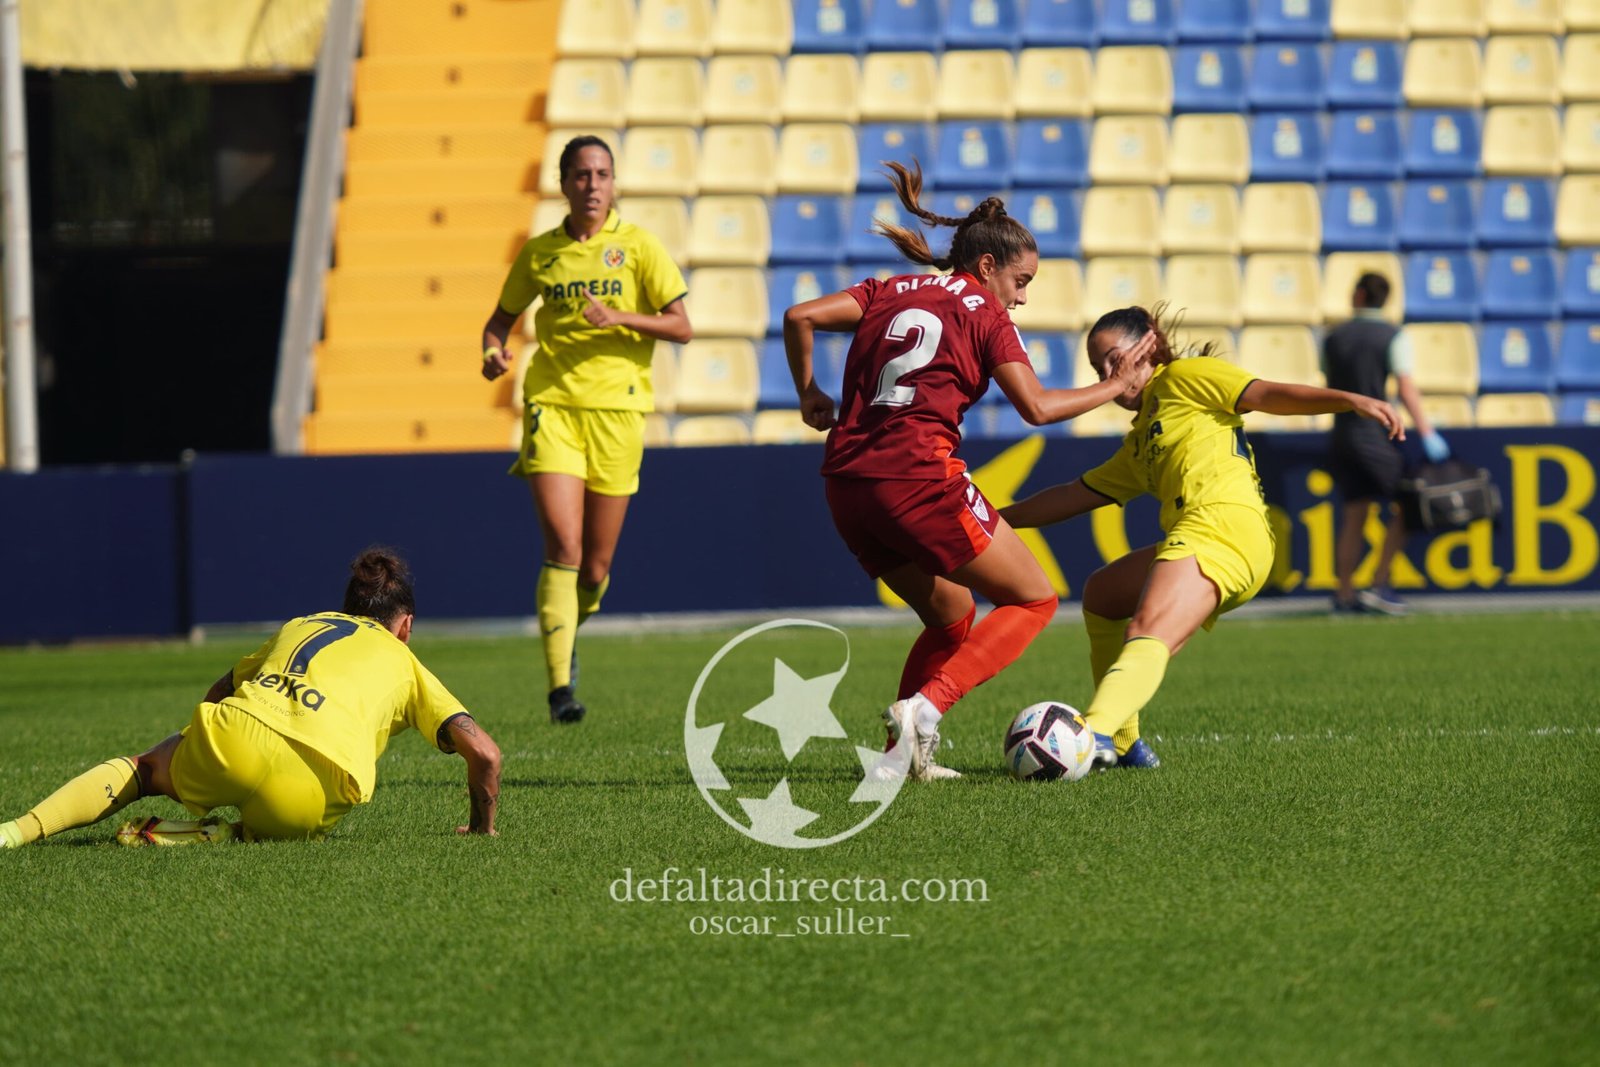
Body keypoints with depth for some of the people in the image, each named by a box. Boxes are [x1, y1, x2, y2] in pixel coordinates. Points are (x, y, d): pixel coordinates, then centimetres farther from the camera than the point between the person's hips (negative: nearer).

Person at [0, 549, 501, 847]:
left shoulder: (297, 626, 35)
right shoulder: (404, 664, 26)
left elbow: (217, 695, 41)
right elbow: (484, 752, 17)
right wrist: (481, 827, 32)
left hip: (230, 738, 2)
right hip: (313, 786, -2)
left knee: (143, 766, 28)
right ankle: (224, 835, -6)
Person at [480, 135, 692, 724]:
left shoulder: (637, 246, 3)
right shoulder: (539, 253, 8)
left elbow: (681, 327, 0)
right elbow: (501, 317, 21)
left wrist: (620, 318, -15)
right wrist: (493, 350, -1)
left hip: (616, 409, 0)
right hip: (552, 404, 0)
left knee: (595, 567, 5)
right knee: (563, 548, -16)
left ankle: (571, 626, 39)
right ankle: (560, 686, -17)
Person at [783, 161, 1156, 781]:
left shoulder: (892, 292, 18)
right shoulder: (984, 314, 3)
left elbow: (800, 318, 8)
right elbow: (1036, 407, -5)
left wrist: (809, 392, 21)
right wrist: (1115, 386, 8)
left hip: (847, 487, 7)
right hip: (919, 480, -7)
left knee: (953, 616, 24)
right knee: (1034, 599, 6)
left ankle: (904, 752, 7)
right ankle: (925, 706, -13)